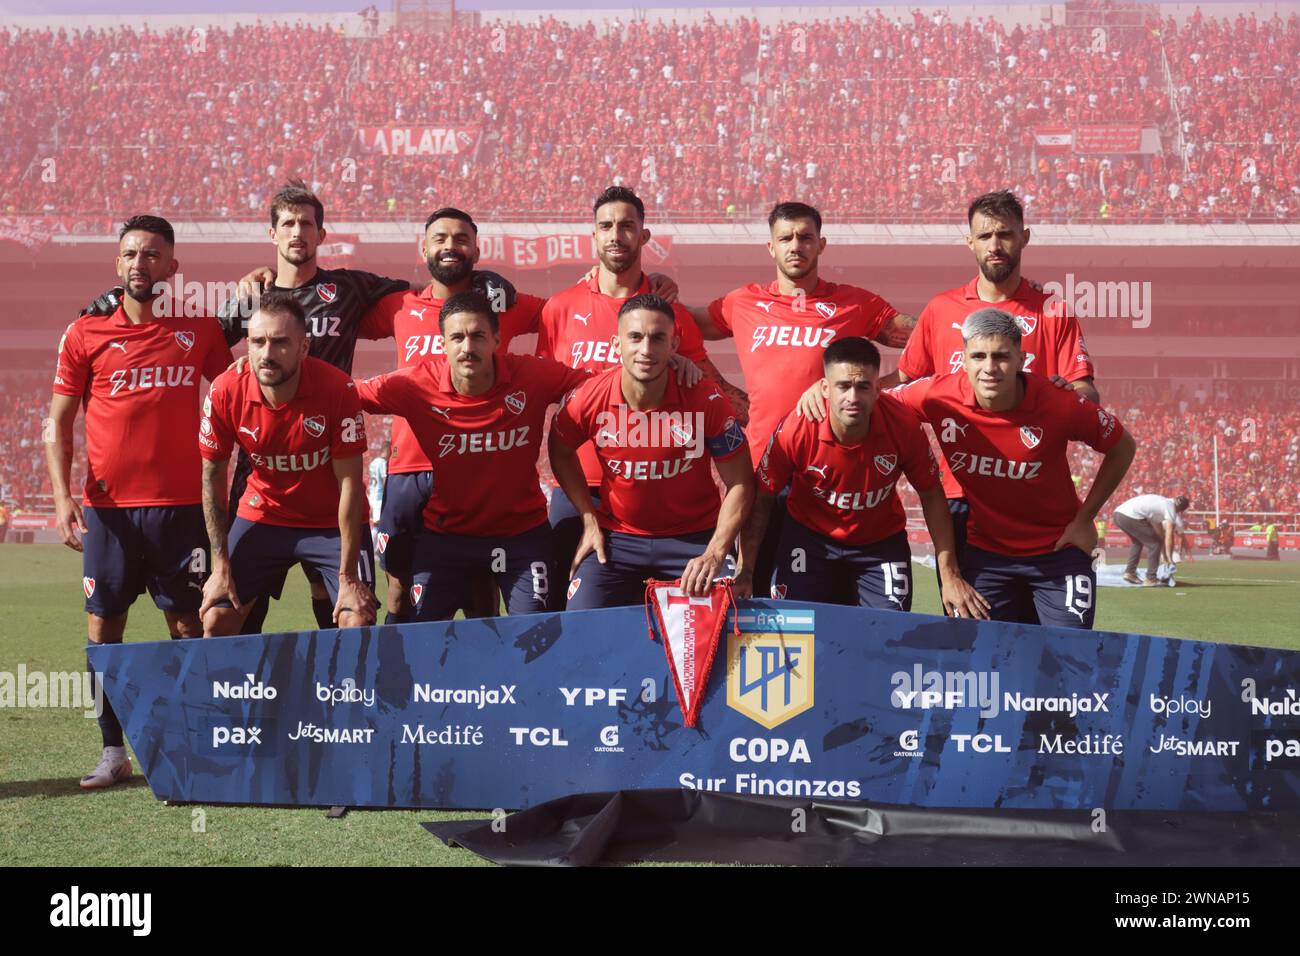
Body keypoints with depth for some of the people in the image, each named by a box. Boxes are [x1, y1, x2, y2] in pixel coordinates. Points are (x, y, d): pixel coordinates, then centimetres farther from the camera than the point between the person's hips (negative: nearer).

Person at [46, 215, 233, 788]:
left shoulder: (199, 331, 5)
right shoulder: (84, 336, 3)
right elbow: (58, 423, 5)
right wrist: (62, 496, -6)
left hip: (181, 505, 0)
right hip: (108, 509, 0)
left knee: (188, 624, 2)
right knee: (103, 626, 3)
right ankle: (113, 752, 11)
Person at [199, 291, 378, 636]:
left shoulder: (337, 389, -25)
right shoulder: (226, 391, -19)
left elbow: (350, 482, -20)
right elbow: (212, 477, -7)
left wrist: (348, 578, -21)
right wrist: (221, 566, -8)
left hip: (333, 522, -2)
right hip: (263, 516, 2)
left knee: (358, 623, -15)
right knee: (216, 621, -3)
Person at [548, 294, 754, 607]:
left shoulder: (707, 401, -18)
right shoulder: (589, 399, -14)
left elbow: (739, 483, -10)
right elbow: (561, 452, 9)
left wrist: (715, 554, -21)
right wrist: (589, 520, 1)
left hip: (695, 537, -1)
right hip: (616, 537, 1)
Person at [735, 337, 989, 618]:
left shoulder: (903, 423, -24)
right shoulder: (796, 429, -26)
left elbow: (931, 495, -9)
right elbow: (761, 499, -11)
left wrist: (950, 576, -10)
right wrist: (745, 571, -16)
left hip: (882, 540, 1)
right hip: (810, 537, 0)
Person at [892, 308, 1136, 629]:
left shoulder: (1060, 404, -22)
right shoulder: (938, 396, -19)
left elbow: (1122, 447, -5)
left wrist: (1084, 519, -4)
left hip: (1058, 550, -2)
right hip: (985, 552, 2)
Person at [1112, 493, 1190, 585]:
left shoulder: (1162, 503, 31)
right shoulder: (1170, 507, 5)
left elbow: (1159, 530, 36)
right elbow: (1169, 535, 0)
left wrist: (1164, 556, 38)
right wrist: (1169, 558, 6)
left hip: (1118, 513, 9)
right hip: (1131, 517, -9)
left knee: (1137, 542, 31)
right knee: (1154, 544, 4)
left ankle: (1129, 573, 23)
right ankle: (1151, 579, 3)